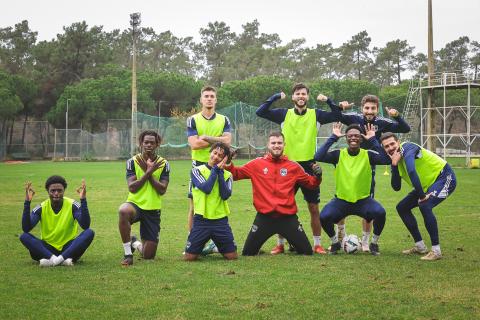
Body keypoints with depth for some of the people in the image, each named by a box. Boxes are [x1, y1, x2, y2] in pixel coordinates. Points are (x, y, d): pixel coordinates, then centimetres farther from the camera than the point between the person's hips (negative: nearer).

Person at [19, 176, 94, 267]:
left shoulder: (72, 205, -8)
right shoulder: (41, 208, -4)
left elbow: (85, 226, -23)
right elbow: (26, 229, -17)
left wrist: (83, 200, -31)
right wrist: (27, 202, -25)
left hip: (68, 248, -1)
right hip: (48, 248, 1)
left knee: (89, 233, -27)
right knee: (24, 236, -23)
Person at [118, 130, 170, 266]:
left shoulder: (163, 164, 0)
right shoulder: (132, 161, -3)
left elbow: (162, 190, -10)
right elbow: (132, 188, -13)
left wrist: (149, 173, -14)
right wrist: (148, 172, -18)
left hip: (153, 210, 2)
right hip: (135, 204, -1)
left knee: (148, 255, 1)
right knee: (123, 211, -42)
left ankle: (135, 243, 40)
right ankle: (128, 254, -23)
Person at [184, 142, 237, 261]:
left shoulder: (227, 175, 8)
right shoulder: (197, 171, 0)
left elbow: (225, 195, -10)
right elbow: (206, 188, -17)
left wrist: (220, 172, -8)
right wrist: (215, 170, -8)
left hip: (221, 220, 2)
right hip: (201, 220, -2)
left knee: (232, 256, -1)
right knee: (189, 257, -4)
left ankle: (215, 248, 31)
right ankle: (203, 248, 29)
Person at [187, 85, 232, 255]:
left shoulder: (223, 120, 7)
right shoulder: (192, 120, 2)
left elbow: (227, 141, -9)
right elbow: (194, 144, -12)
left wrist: (206, 137, -14)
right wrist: (217, 140, -10)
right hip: (199, 165, -1)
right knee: (194, 205, -2)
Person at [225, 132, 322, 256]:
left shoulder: (293, 167, 5)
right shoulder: (256, 164, 2)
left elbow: (311, 183, 14)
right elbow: (236, 174, 7)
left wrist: (317, 176, -6)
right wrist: (228, 165, -11)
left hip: (288, 217, 1)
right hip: (264, 217, -1)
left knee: (307, 252, 1)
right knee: (247, 254, 2)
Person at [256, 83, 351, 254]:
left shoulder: (316, 114, 3)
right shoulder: (284, 114, 2)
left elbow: (337, 116, -1)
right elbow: (260, 112, -5)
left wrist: (328, 100, -10)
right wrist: (276, 97, -10)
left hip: (309, 165, 0)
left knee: (314, 208, 5)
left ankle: (317, 244, 15)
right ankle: (280, 244, 15)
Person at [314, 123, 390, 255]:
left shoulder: (368, 155, -5)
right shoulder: (338, 154, -5)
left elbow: (387, 159, -23)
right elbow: (318, 157, -22)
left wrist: (373, 139, -20)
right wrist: (333, 137, -20)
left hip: (363, 200, 0)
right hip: (341, 200, 0)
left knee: (380, 213, -29)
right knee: (324, 216, -26)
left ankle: (374, 243, 2)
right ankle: (335, 242, 8)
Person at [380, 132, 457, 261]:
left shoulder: (407, 148, -24)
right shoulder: (395, 159, 1)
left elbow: (411, 171, -40)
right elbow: (396, 187, -8)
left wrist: (422, 195, -35)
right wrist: (394, 166, -20)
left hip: (445, 178, -9)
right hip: (427, 184, 9)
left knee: (425, 206, -31)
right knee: (402, 207, 9)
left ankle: (436, 251, -21)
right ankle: (420, 246, 17)